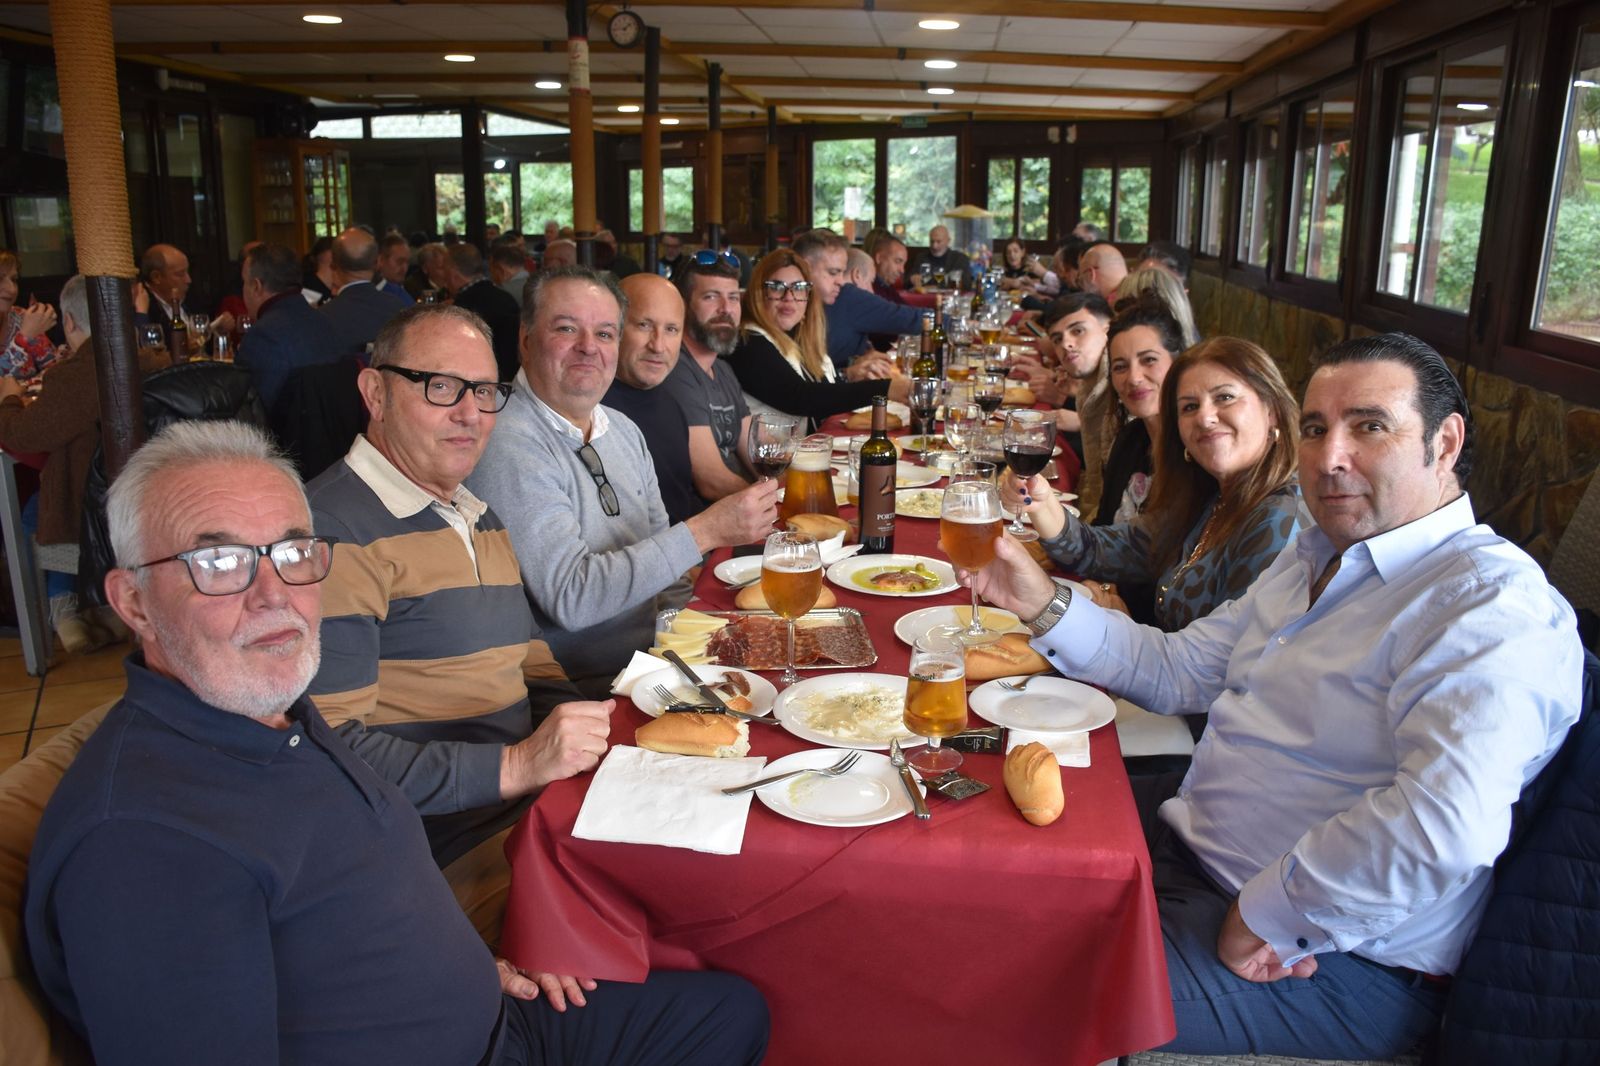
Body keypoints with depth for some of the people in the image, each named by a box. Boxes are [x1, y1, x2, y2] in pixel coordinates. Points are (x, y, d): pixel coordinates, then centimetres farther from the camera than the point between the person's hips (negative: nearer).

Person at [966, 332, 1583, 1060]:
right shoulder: (1317, 559, 11)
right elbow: (1177, 669, 16)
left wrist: (1265, 915, -24)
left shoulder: (1494, 604, -20)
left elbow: (1447, 824, -35)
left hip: (1322, 958, -9)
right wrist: (1045, 607, 3)